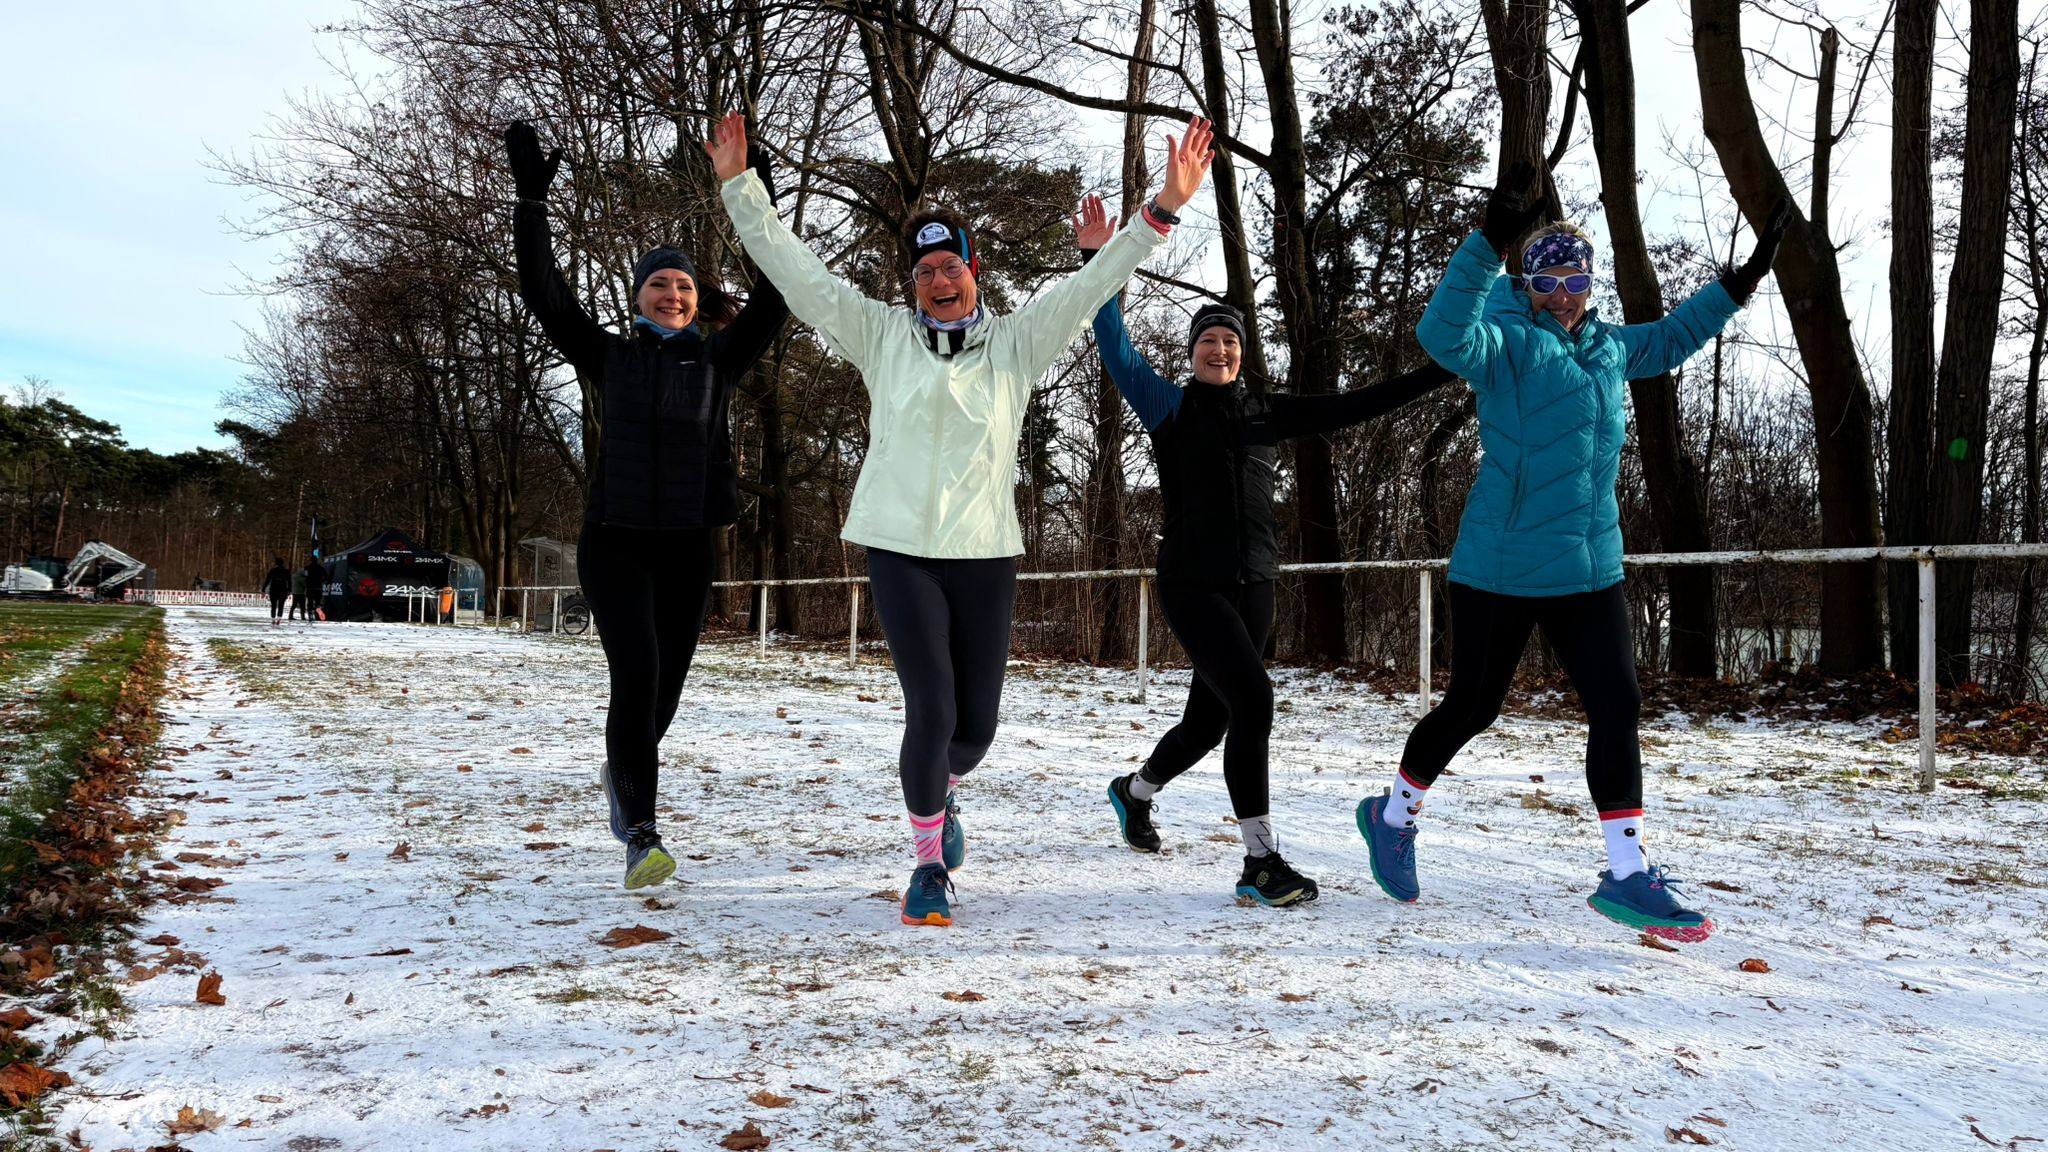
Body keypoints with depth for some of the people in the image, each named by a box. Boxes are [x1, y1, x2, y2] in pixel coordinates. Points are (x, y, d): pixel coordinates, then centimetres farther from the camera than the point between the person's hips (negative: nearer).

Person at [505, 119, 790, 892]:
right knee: (637, 675, -17)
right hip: (615, 539, -2)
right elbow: (543, 292, 0)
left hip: (687, 545, 2)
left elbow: (772, 300, -5)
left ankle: (622, 770, 42)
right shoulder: (610, 356, 6)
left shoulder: (718, 359, 7)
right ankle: (640, 834, -13)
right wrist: (531, 199, -6)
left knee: (666, 685, 9)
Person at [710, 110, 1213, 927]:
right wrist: (740, 187, 3)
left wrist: (1163, 209, -5)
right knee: (931, 713, -10)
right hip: (901, 547, -1)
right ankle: (929, 864, 13)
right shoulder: (882, 336, 7)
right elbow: (795, 269, 7)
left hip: (986, 552, 2)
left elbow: (1094, 283, 3)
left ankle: (941, 791, 43)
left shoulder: (1015, 342, 8)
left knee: (975, 727, 6)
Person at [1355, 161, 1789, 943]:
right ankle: (1394, 814, 31)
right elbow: (1445, 334, -32)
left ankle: (1628, 875, 4)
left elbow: (1673, 337, 33)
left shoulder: (1609, 346, 13)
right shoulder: (1505, 343, -10)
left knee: (1617, 709, -2)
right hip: (1500, 570, -6)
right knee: (1472, 706, 7)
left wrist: (1743, 280, 31)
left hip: (1591, 569, 6)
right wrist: (1489, 243, -41)